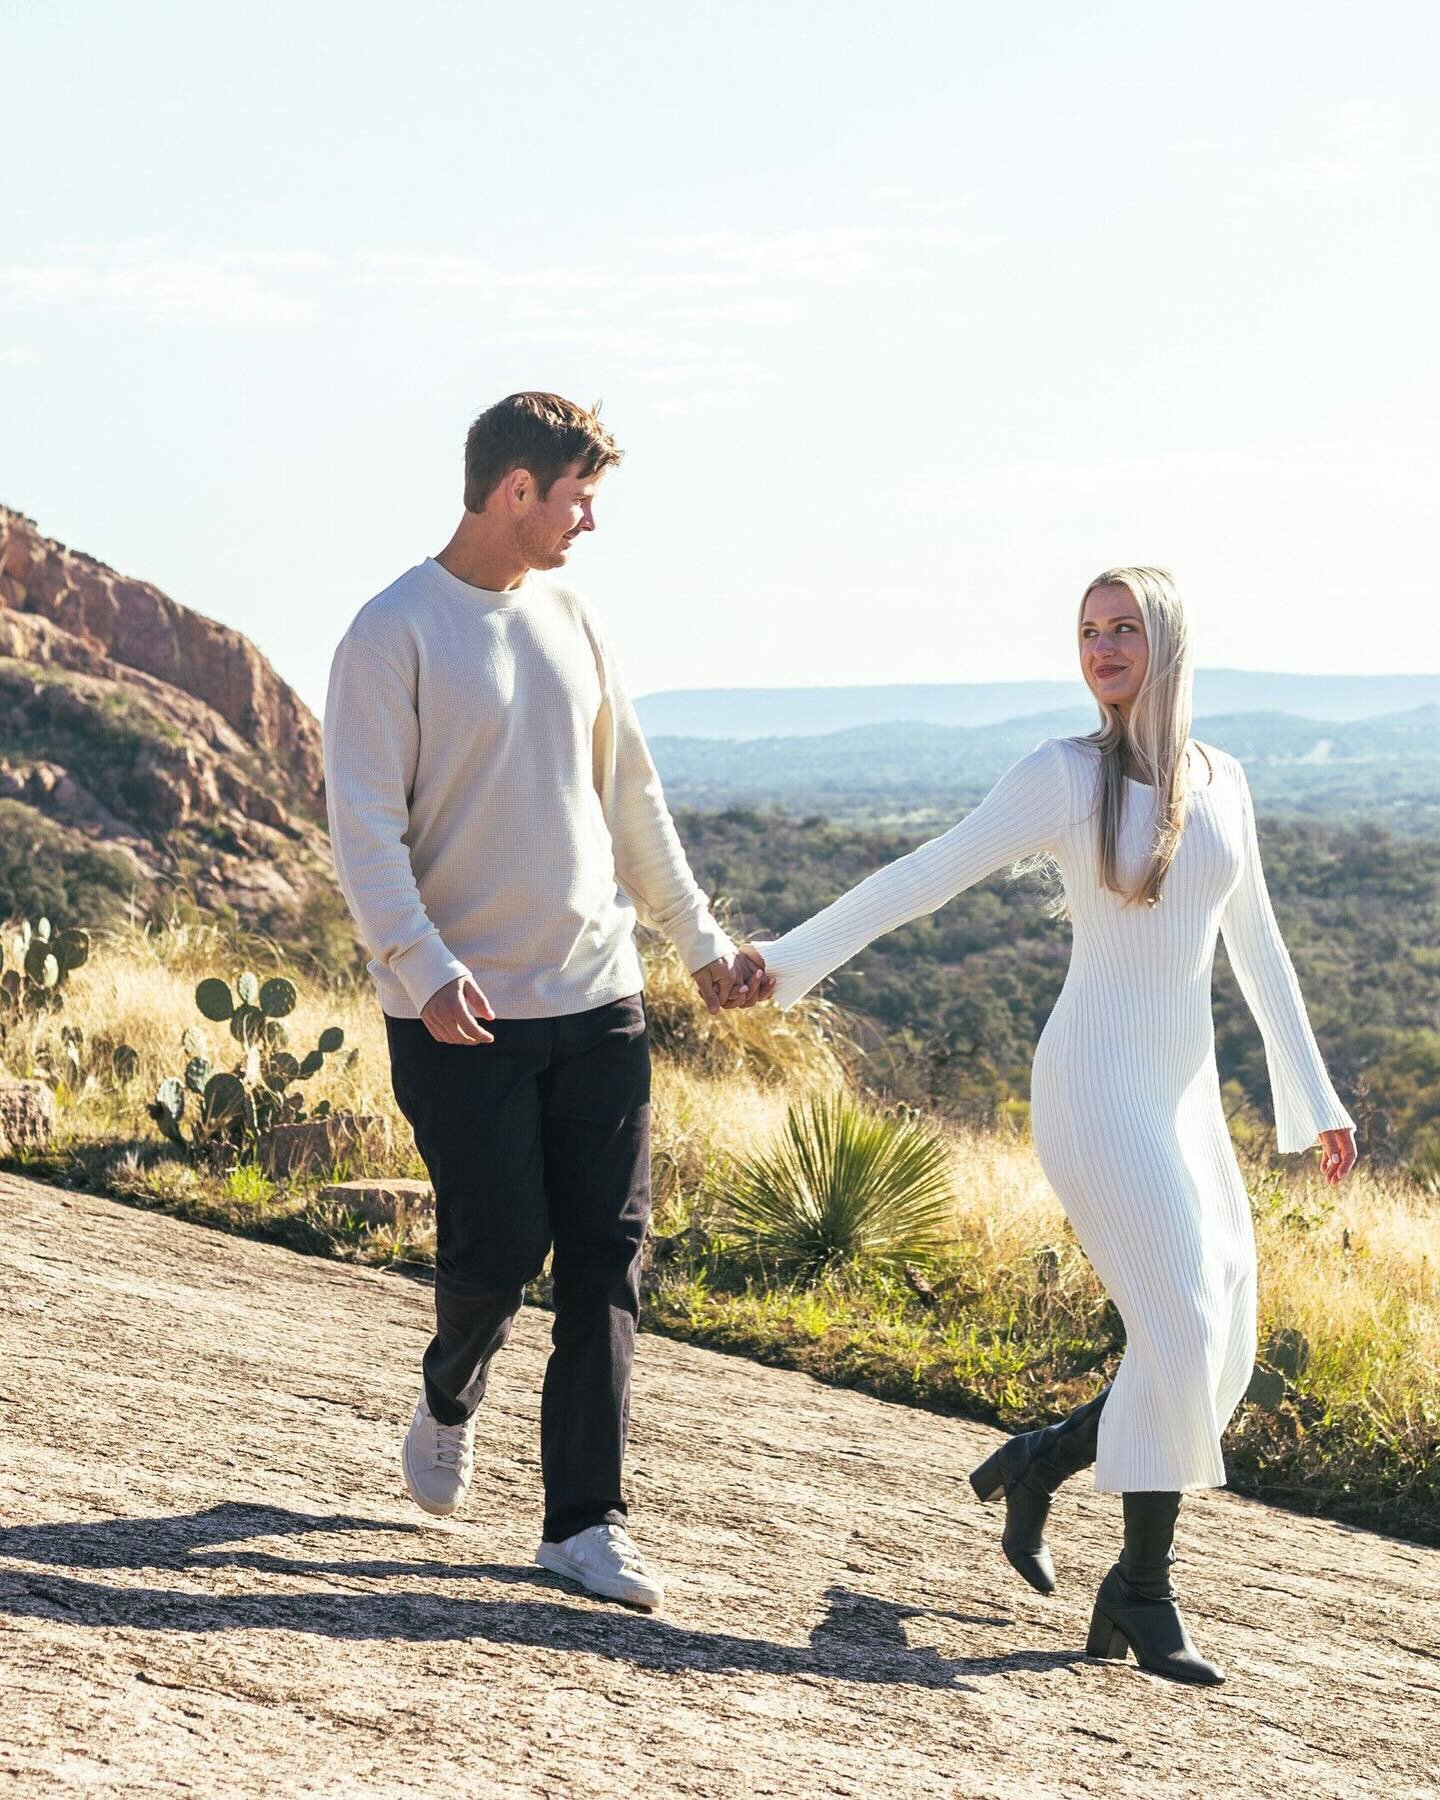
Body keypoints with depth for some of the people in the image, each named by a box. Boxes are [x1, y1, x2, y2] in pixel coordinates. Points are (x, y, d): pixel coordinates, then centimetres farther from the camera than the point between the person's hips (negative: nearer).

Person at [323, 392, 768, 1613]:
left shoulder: (573, 623, 12)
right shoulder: (395, 633, -7)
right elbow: (364, 826, -13)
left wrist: (703, 942, 19)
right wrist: (425, 965, -25)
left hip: (598, 1000, 5)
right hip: (465, 1013, -5)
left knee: (607, 1260, 0)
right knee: (498, 1250, -3)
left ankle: (585, 1521, 6)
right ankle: (450, 1401, 30)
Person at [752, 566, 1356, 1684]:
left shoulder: (1222, 783, 12)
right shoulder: (1065, 776, -5)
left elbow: (1256, 948, 19)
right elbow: (927, 877, -6)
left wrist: (1314, 1101, 20)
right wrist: (791, 959, -9)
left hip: (1186, 1094, 6)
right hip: (1096, 1082, -6)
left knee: (1219, 1352, 0)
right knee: (1182, 1324, -16)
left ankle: (1038, 1464, 22)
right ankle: (1142, 1593, -5)